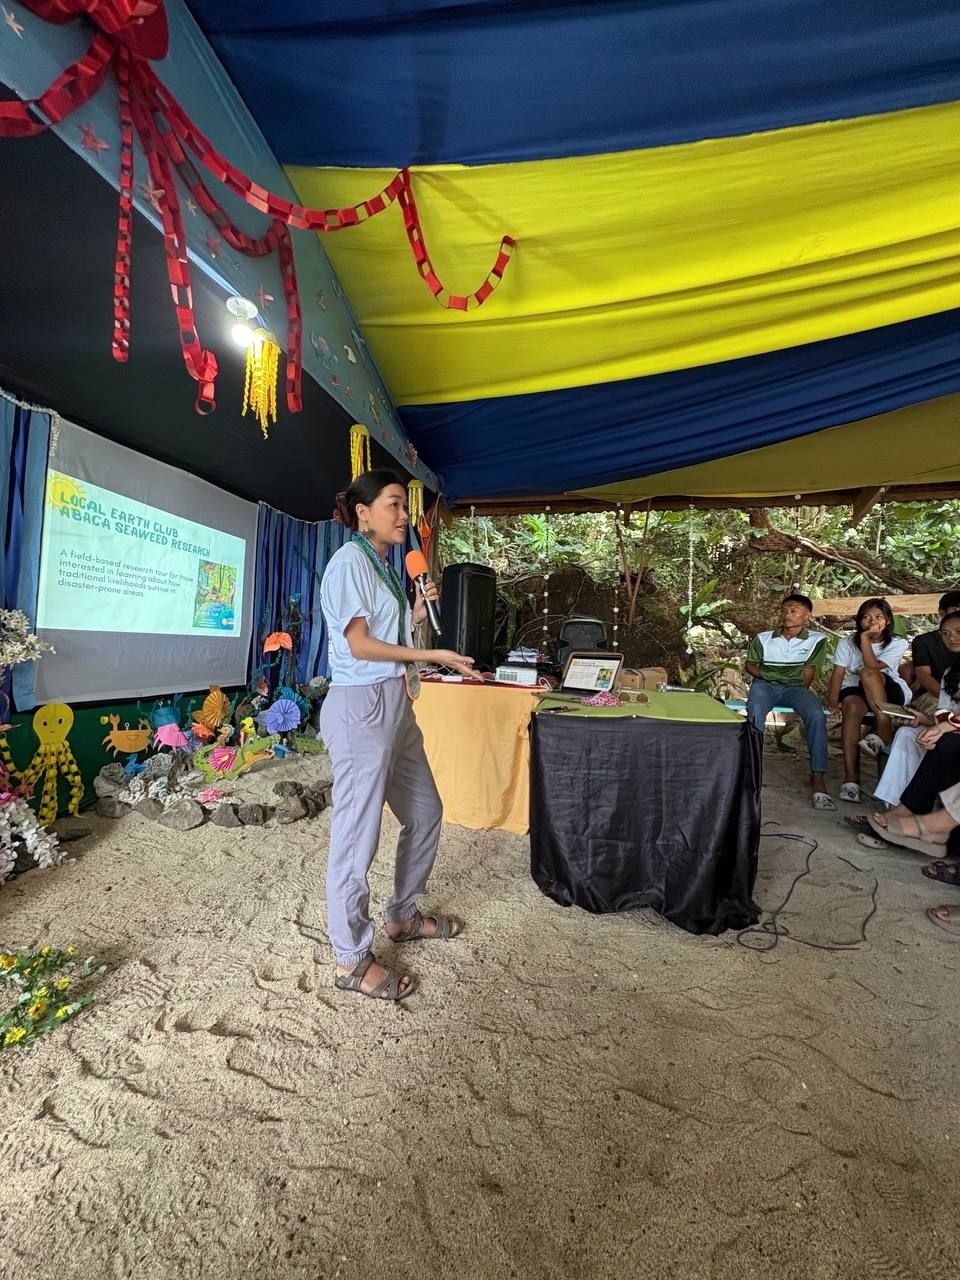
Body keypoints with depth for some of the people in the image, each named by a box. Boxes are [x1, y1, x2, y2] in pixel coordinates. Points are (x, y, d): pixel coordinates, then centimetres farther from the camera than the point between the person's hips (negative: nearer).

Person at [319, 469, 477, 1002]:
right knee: (358, 833, 0)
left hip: (395, 704, 10)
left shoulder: (382, 565, 17)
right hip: (362, 704, -10)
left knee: (424, 812, 18)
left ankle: (402, 916, 36)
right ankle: (352, 961, 16)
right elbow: (360, 644, -16)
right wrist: (434, 655, -14)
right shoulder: (350, 562, -9)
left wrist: (417, 613, 3)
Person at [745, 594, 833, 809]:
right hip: (765, 685, 0)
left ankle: (818, 777, -27)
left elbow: (809, 668, 6)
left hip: (794, 687, 0)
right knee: (756, 711, -34)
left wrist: (803, 692, -3)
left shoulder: (816, 640, 1)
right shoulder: (763, 638, 1)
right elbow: (750, 664, 10)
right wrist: (765, 676, -6)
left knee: (816, 715, -30)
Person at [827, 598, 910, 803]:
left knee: (867, 673, -33)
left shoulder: (898, 643, -3)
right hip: (854, 689, 1)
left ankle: (884, 734, -26)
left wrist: (865, 638, -20)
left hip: (890, 692, -1)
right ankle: (851, 778, -41)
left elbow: (872, 667, -20)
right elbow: (838, 672, -8)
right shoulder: (848, 642, 3)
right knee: (852, 707, -36)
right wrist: (833, 699, -23)